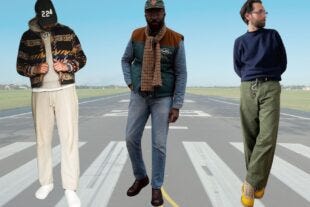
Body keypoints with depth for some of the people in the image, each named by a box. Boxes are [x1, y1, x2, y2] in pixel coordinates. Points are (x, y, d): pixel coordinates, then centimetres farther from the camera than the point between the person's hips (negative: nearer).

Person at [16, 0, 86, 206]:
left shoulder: (67, 32, 3)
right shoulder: (27, 36, 6)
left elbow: (81, 58, 5)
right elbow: (20, 65, 8)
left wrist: (68, 66, -14)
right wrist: (35, 69, -13)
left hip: (65, 91, -2)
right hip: (40, 93, 2)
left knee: (69, 138, -7)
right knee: (43, 138, 8)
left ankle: (70, 188, -1)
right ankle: (46, 182, 23)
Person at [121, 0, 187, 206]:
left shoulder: (176, 40, -10)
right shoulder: (136, 36, -1)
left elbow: (181, 74, -8)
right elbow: (126, 60, 15)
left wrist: (176, 105, -12)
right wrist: (130, 82, 0)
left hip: (163, 98, -3)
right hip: (139, 96, 3)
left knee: (159, 144, -3)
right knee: (131, 138, 1)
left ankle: (157, 187, 14)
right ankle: (141, 177, 24)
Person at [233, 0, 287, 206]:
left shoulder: (273, 35, 11)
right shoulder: (240, 41, 12)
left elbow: (282, 63, 12)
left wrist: (267, 78, 8)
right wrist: (252, 79, 8)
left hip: (270, 88, -1)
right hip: (248, 89, 1)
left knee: (267, 137, -16)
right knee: (250, 137, 1)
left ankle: (251, 182, -11)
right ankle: (258, 181, 13)